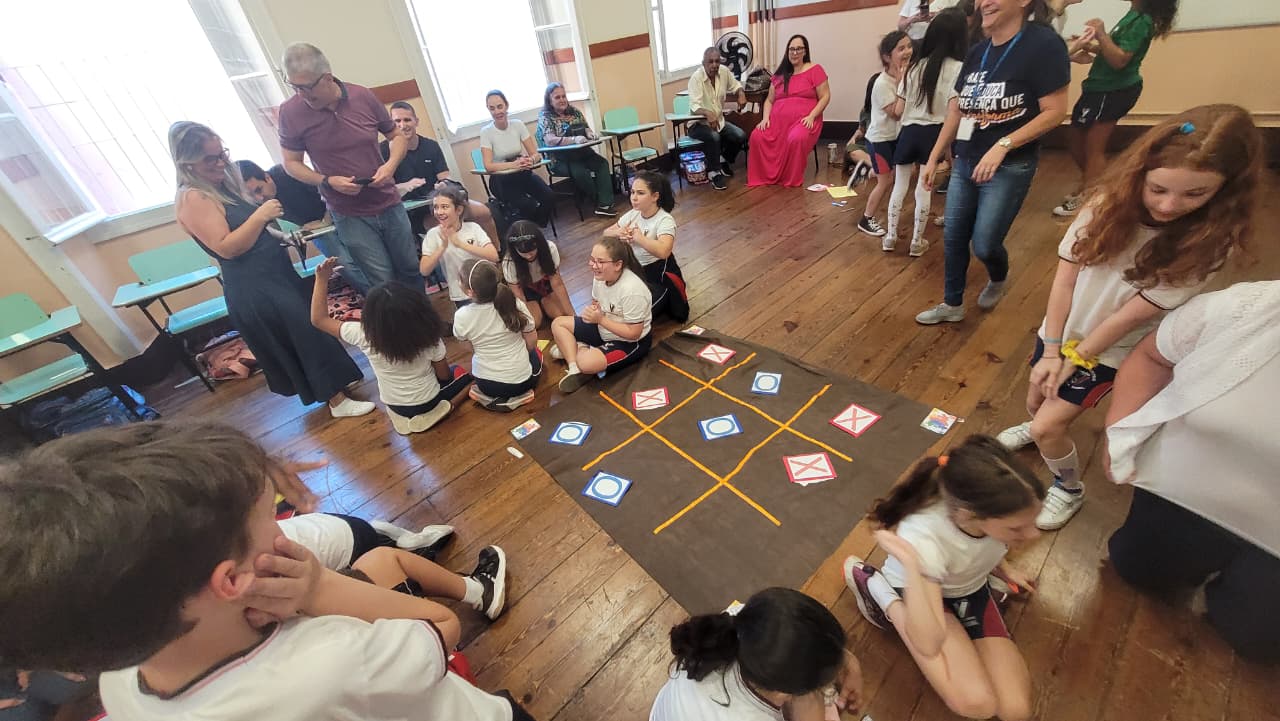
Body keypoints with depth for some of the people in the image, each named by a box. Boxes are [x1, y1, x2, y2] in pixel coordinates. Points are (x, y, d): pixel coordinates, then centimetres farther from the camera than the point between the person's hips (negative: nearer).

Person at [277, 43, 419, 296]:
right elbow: (291, 163, 1)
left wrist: (391, 165, -11)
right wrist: (328, 181, -16)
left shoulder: (362, 96, -5)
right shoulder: (291, 111, -7)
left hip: (389, 204, 2)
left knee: (411, 270, 11)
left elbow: (397, 136, 7)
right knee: (383, 282, -3)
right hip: (349, 215, -2)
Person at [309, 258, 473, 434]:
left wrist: (321, 280, -12)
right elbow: (444, 375, -12)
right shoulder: (427, 334, -26)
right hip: (427, 401, -3)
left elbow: (318, 319, -12)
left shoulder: (364, 335, -27)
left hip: (394, 405, 3)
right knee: (460, 373, 25)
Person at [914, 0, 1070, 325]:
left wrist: (1002, 146, -24)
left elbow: (1055, 111, -14)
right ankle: (952, 305, 21)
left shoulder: (1043, 44, -11)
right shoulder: (977, 51, 9)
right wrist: (934, 158, 10)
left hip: (1010, 168, -6)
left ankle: (999, 279, 32)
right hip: (964, 163, 6)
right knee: (953, 237, 7)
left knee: (985, 244, -4)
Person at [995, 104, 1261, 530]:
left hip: (1110, 351, -3)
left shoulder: (1211, 243, -20)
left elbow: (1133, 314, -19)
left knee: (1049, 426, -6)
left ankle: (1069, 489, 23)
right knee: (1036, 404, 19)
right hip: (1061, 331, 3)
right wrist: (1051, 349, -13)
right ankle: (1041, 427, 55)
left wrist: (1075, 358, -14)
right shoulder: (1112, 204, -14)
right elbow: (1066, 275, -13)